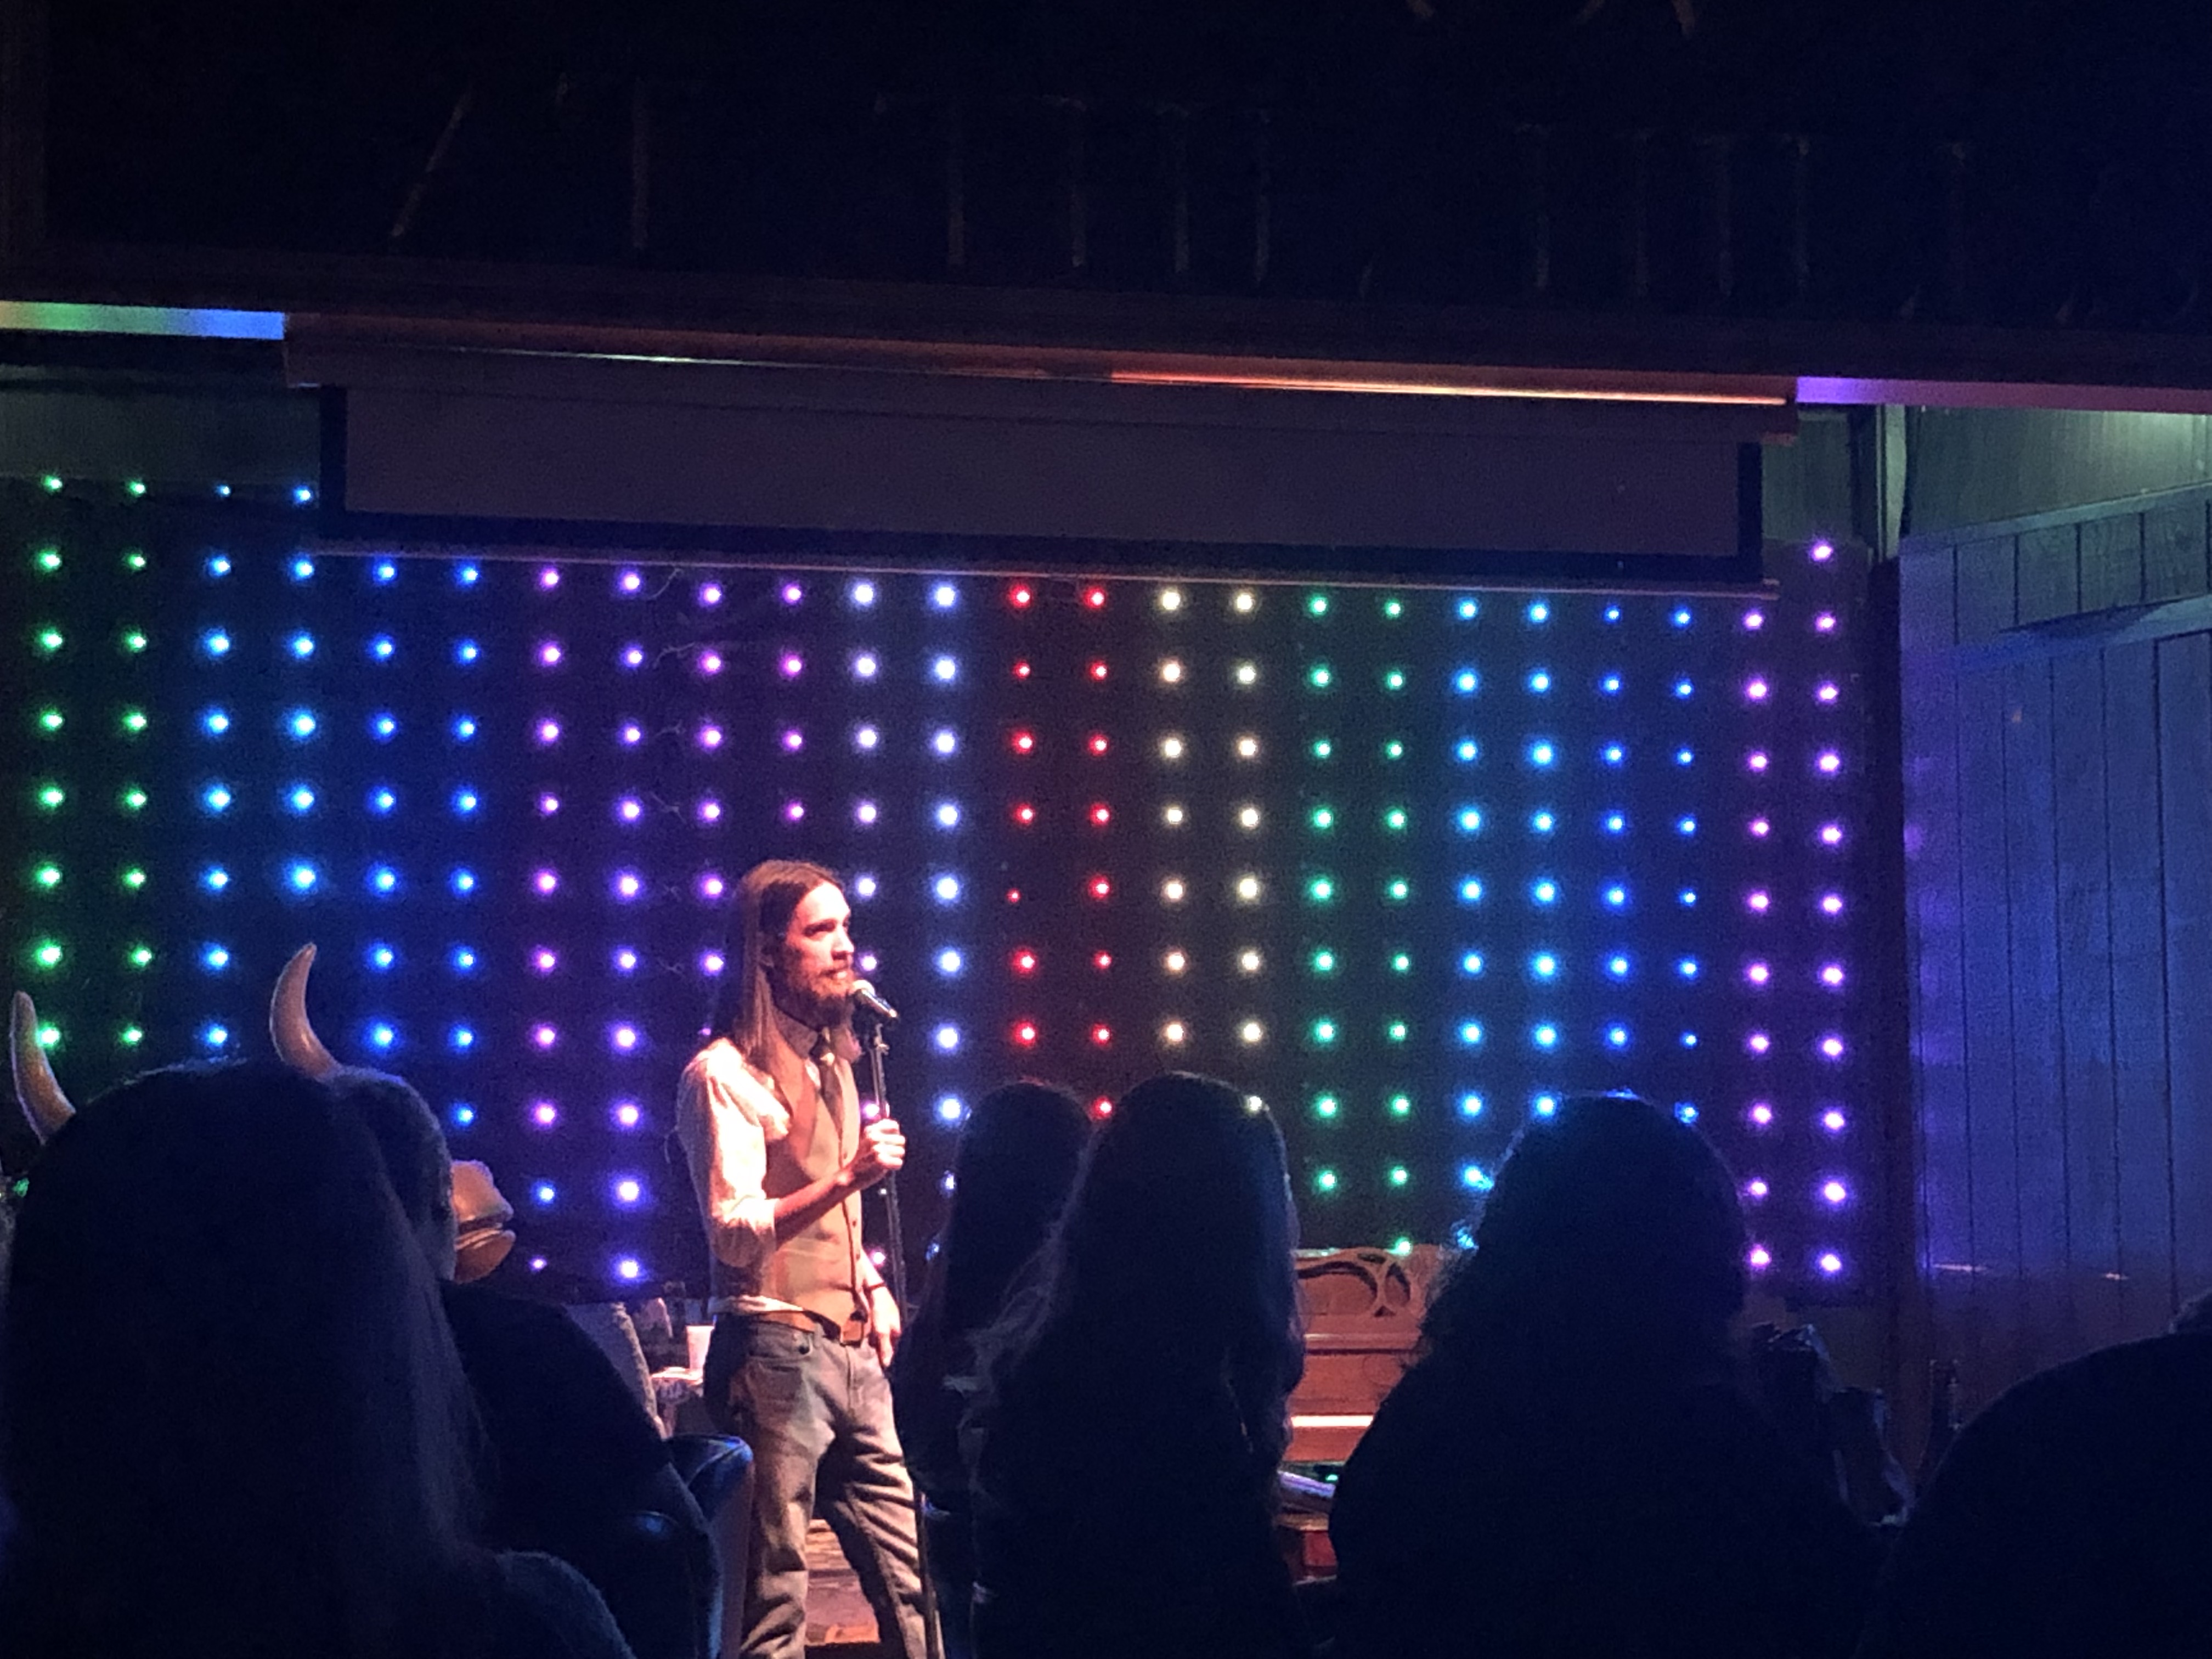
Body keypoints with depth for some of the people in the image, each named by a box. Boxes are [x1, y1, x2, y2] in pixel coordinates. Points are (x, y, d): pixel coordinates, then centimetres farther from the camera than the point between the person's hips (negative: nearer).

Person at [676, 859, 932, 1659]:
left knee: (911, 1579, 6)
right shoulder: (727, 1074, -8)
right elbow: (735, 1234, -17)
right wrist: (846, 1178, -27)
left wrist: (872, 1285, 13)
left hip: (853, 1350, 8)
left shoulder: (831, 1064, 18)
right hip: (777, 1351, -8)